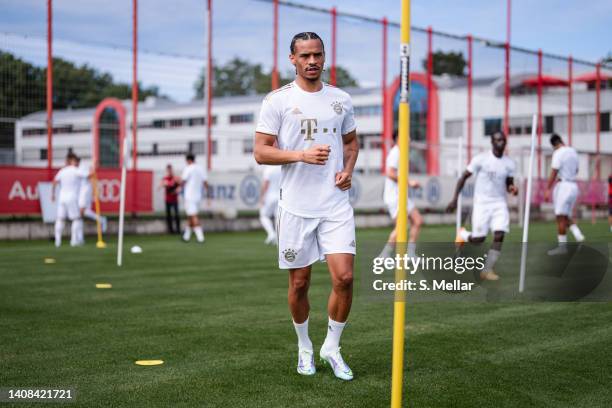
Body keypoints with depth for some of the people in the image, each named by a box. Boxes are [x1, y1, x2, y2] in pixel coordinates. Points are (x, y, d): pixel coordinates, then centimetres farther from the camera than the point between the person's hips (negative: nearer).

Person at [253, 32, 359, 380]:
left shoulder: (341, 100, 9)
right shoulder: (278, 100, -2)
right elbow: (261, 152, -5)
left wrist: (348, 169, 2)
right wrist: (302, 155, -19)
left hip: (336, 204, 2)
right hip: (296, 205, -2)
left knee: (344, 277, -8)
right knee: (299, 283, 7)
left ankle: (332, 347, 13)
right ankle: (304, 347, 29)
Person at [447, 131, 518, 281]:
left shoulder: (509, 164, 2)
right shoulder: (481, 159, -9)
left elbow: (508, 184, 14)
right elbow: (464, 177, -3)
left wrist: (512, 189, -11)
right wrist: (454, 199, -7)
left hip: (499, 203, 3)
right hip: (481, 203, -3)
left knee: (499, 236, -14)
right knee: (479, 239, -4)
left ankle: (487, 270, -3)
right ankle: (463, 235, 32)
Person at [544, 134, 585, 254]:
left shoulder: (558, 153, -10)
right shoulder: (573, 151, 12)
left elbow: (554, 173, -14)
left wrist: (547, 189, -13)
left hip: (563, 186, -8)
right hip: (574, 186, 8)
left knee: (561, 217, -4)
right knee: (566, 216, 15)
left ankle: (562, 246, -5)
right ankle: (579, 236, -3)